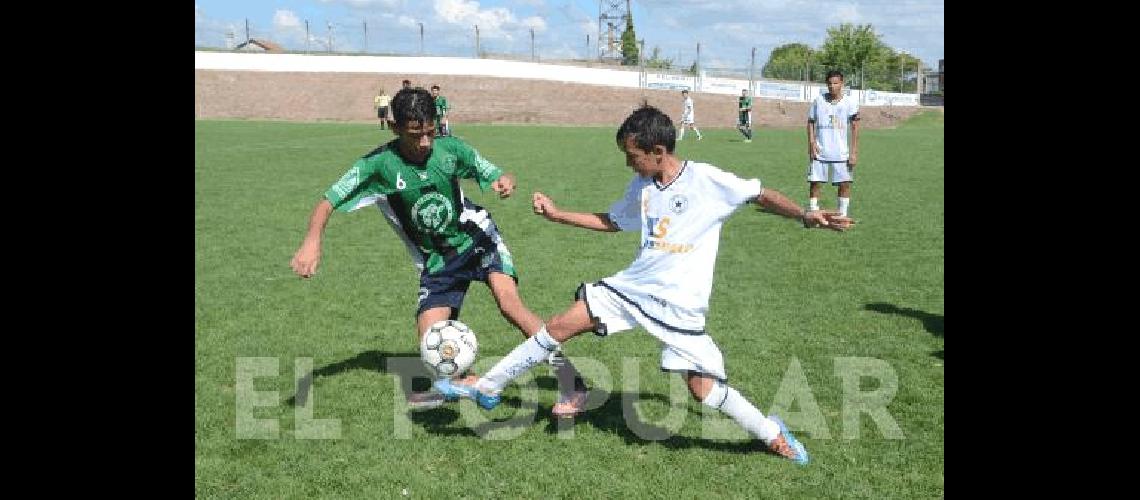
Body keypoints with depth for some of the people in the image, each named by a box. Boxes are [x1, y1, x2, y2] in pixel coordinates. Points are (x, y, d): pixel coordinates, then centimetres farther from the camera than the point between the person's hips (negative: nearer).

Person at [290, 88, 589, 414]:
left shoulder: (449, 148, -12)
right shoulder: (378, 164, -16)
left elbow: (495, 175, -3)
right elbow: (328, 202, -16)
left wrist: (504, 182, -28)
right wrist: (312, 241, -34)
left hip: (476, 237, -1)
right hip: (437, 261, 1)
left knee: (508, 302, -25)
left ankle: (569, 379, -18)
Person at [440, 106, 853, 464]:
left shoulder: (706, 179, -11)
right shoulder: (641, 188, 7)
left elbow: (761, 194, -3)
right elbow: (610, 221, 23)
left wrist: (805, 216, -17)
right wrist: (557, 214, 18)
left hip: (679, 302, -5)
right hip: (632, 285, 6)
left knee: (701, 387, -8)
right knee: (561, 326, -2)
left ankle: (771, 432, 18)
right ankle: (487, 387, 10)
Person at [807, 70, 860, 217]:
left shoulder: (850, 102, 0)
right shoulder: (818, 100, 4)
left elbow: (855, 127, -1)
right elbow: (810, 122, 9)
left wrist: (854, 151, -6)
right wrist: (812, 142, -5)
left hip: (841, 152, -1)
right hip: (819, 151, 1)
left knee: (845, 183, -1)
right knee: (814, 182, 0)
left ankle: (842, 215, 10)